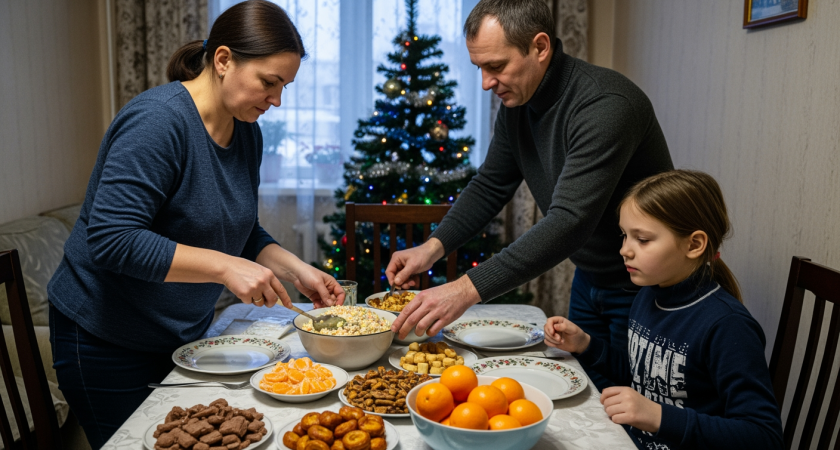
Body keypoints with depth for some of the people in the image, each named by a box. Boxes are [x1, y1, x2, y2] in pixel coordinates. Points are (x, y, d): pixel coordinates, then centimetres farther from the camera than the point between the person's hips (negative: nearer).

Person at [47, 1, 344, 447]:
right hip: (106, 340, -8)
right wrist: (224, 267, -33)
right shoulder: (159, 119, -25)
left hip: (185, 333, 8)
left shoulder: (247, 132, 1)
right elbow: (112, 240, -31)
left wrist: (297, 270, -4)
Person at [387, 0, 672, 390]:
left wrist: (467, 289, -43)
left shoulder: (607, 105, -30)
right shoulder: (516, 99, -3)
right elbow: (491, 186, 5)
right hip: (589, 276, 7)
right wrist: (434, 247, -11)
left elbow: (570, 222, -38)